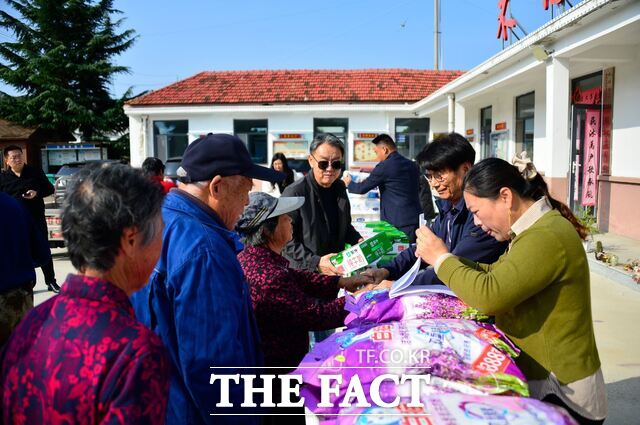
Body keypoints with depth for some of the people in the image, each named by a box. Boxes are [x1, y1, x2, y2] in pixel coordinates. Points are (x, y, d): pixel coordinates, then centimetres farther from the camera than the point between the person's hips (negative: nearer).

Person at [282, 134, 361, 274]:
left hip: (337, 268, 4)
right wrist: (315, 262, -24)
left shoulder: (340, 187, 6)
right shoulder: (293, 194, -16)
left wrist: (358, 241, 3)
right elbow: (286, 241, -16)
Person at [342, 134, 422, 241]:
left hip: (397, 223, -7)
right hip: (416, 221, 7)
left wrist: (348, 183, 20)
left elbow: (362, 188, -2)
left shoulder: (384, 166, -10)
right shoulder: (412, 165, 11)